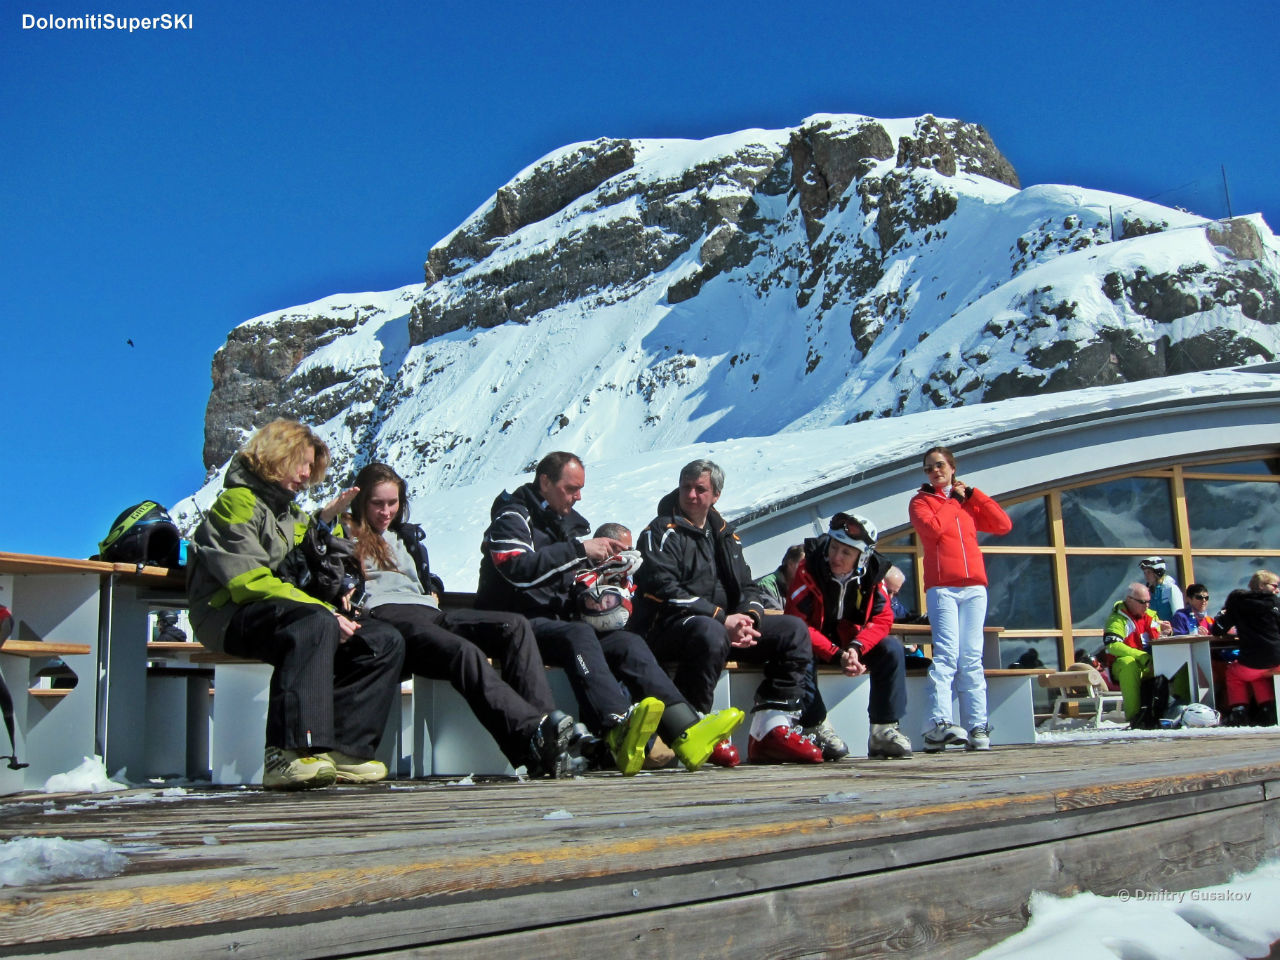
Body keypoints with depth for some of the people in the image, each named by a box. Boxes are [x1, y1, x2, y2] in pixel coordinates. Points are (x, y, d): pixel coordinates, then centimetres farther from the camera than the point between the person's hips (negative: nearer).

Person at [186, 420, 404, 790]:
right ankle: (288, 756, -47)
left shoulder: (289, 512, 25)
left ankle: (344, 751, -15)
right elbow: (249, 581, -17)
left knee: (385, 642, -7)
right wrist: (322, 610, -23)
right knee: (315, 624, -39)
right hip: (230, 617, -9)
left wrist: (324, 519, 16)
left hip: (280, 615, 9)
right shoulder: (238, 502, -4)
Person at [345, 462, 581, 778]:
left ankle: (548, 720, -39)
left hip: (427, 612, 7)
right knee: (465, 651, -37)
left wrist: (433, 593, 15)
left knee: (515, 625, -20)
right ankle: (534, 741, -57)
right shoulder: (347, 536, 19)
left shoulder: (409, 535, 36)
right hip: (385, 614, -6)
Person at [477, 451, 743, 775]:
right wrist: (579, 549, -21)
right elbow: (520, 570, -20)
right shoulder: (512, 517, -1)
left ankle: (685, 731, -38)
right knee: (578, 634, -37)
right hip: (522, 624, -7)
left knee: (629, 642, -19)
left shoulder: (573, 522, 22)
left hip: (564, 622, 7)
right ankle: (619, 730, -60)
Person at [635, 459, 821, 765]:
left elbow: (747, 587, 18)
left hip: (726, 625, 7)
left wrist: (748, 619, -7)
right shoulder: (662, 531, -1)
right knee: (711, 633, -40)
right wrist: (722, 618, -19)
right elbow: (664, 591, -14)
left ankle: (771, 728, -19)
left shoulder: (725, 535, 21)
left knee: (793, 629, -7)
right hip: (669, 627, -7)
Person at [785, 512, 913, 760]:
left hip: (850, 643, 3)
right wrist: (837, 655, -32)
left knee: (892, 649, -19)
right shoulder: (808, 570, -21)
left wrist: (856, 648, -32)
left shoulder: (872, 574, -9)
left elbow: (882, 618, -13)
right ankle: (816, 729, -26)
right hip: (816, 644, -3)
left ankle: (883, 731, -16)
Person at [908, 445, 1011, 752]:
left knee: (972, 658, 0)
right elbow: (932, 528, -9)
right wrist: (955, 500, 5)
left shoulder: (969, 502, 22)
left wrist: (972, 494, 9)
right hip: (941, 587, -3)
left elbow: (1003, 525, 9)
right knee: (946, 653, -18)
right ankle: (938, 725, -26)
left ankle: (977, 727, -1)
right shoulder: (921, 501, 13)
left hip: (974, 587, 4)